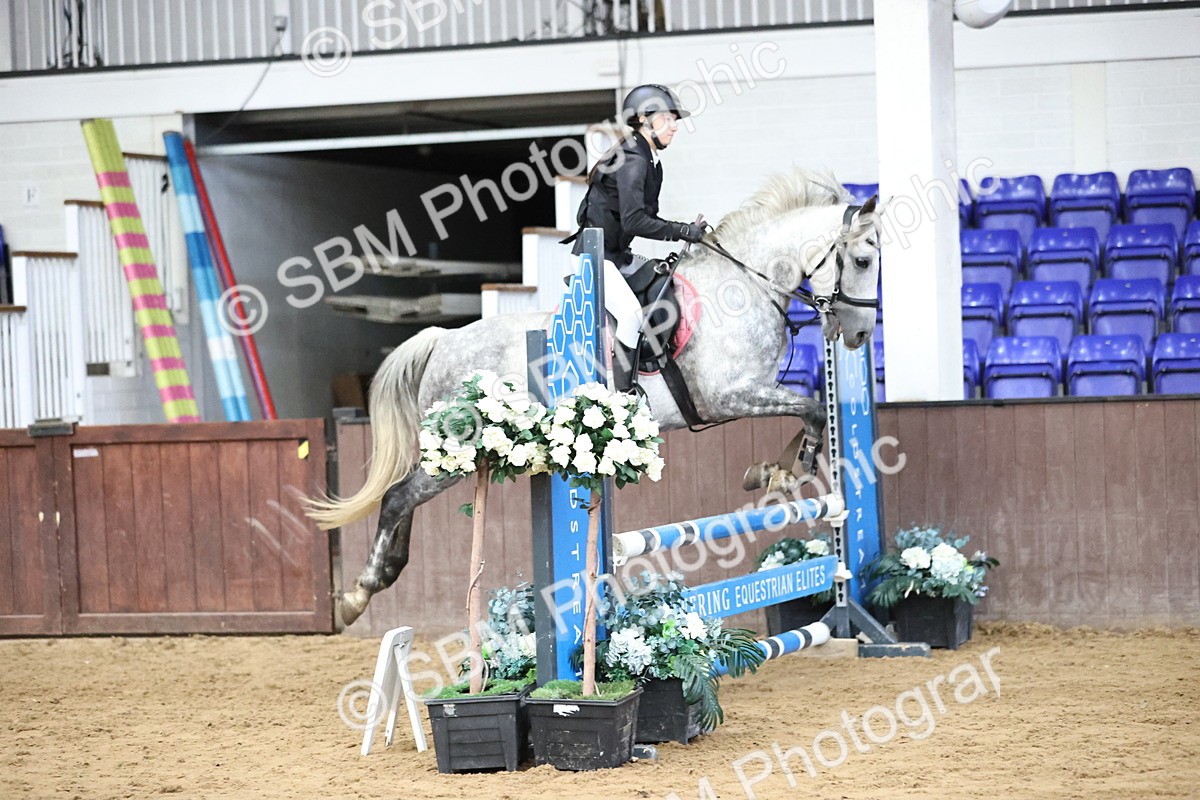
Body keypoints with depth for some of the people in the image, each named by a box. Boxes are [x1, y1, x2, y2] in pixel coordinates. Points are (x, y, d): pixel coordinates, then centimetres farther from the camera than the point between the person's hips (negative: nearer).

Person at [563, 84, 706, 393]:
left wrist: (683, 232, 1)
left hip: (618, 256, 11)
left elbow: (647, 217, 16)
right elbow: (634, 221, -27)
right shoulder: (632, 160, -18)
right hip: (594, 256, -11)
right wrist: (683, 231, -22)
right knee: (631, 313, -26)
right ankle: (623, 396, -25)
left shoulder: (650, 162, 12)